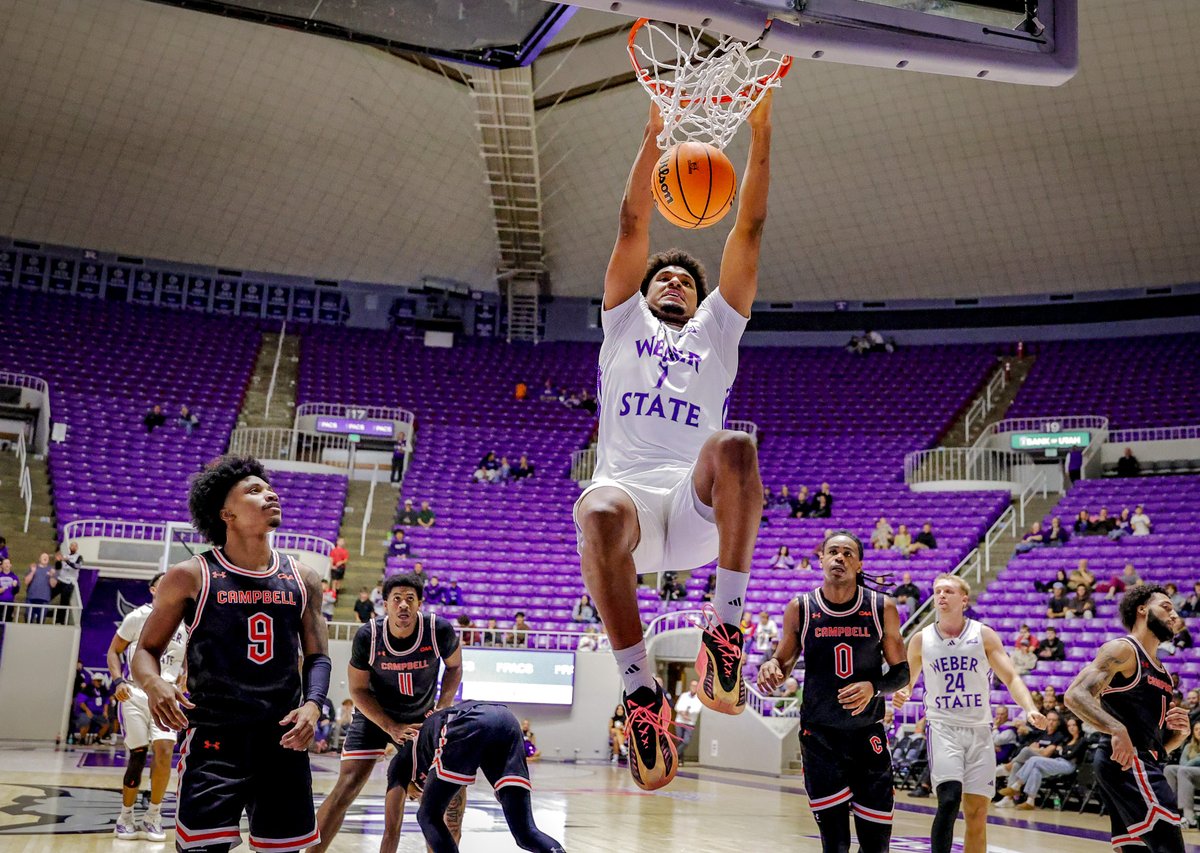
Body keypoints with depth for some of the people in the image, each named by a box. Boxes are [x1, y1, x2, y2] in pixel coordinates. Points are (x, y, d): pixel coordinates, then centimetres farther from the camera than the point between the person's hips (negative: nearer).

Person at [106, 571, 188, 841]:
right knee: (137, 756, -1)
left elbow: (189, 658, 22)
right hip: (135, 693, -2)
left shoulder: (185, 624, 11)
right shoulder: (137, 617, 1)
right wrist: (117, 681, -11)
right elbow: (113, 651, 4)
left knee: (164, 750, -15)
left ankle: (153, 817, -1)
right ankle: (126, 816, 18)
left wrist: (185, 676, 1)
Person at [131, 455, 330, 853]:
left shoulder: (302, 579, 8)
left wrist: (313, 705, -8)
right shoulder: (190, 577, -2)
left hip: (284, 741, 4)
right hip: (214, 741, -4)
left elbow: (317, 657, 12)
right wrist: (153, 683, -18)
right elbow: (147, 649, 5)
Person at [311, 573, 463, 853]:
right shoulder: (368, 636, -24)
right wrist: (391, 728, -18)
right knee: (346, 787, -11)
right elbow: (358, 690, -12)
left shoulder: (440, 631, -23)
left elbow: (454, 667, -1)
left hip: (420, 719, 1)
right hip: (374, 715, -1)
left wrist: (442, 708, -13)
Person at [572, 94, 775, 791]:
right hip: (627, 487, 0)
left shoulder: (716, 330, 29)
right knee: (597, 514, -38)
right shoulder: (625, 323, 27)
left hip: (697, 504, 1)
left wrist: (762, 135, 14)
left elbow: (750, 231, 21)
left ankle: (725, 627, -27)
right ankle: (640, 689, -29)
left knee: (733, 447, -35)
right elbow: (633, 225, 17)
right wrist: (655, 136, 9)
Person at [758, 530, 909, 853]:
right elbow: (783, 664, 7)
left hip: (868, 734, 1)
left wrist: (873, 688, -19)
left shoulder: (882, 608, -4)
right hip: (819, 735, -1)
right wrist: (771, 668, -17)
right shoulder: (800, 608, -4)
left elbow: (901, 672, 1)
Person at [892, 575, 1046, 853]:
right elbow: (907, 682, 16)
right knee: (949, 800, -23)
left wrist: (1030, 709, -19)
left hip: (979, 729, 2)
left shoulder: (984, 635, 2)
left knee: (977, 814, 4)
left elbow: (1011, 678, -2)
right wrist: (900, 695, -8)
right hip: (942, 727, -1)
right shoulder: (921, 639, 4)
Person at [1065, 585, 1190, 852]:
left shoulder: (1162, 672, 25)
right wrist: (1117, 729, -31)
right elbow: (1076, 695, -17)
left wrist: (1180, 731, 6)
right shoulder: (1122, 650, -3)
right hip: (1125, 761, -10)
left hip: (1144, 765, 10)